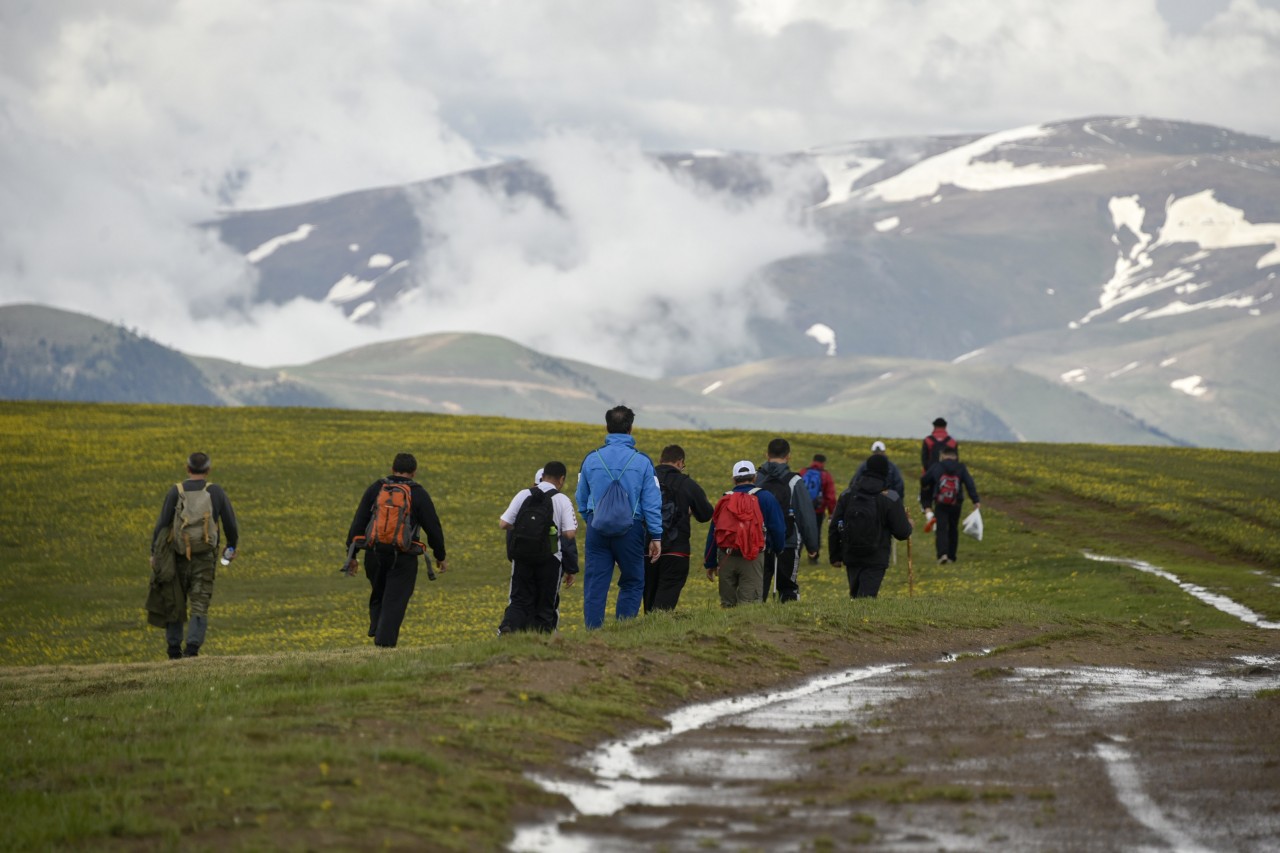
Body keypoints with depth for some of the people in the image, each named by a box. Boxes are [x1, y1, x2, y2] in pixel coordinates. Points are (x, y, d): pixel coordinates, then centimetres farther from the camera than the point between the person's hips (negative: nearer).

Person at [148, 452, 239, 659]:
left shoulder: (176, 492, -4)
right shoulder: (216, 492, -3)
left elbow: (162, 524, -8)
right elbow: (230, 524, 2)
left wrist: (154, 554, 0)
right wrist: (232, 546, 20)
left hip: (178, 557, 1)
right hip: (204, 560, -1)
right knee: (199, 607, 0)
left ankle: (174, 650, 16)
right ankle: (192, 649, -16)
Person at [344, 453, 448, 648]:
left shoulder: (375, 489, 5)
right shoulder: (418, 494, -1)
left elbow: (358, 523, 3)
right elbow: (433, 528, 2)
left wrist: (351, 554, 8)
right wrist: (440, 557, 14)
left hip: (374, 554, 3)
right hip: (403, 557, -3)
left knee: (378, 595, 23)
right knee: (395, 599, -1)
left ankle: (377, 630, 14)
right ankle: (385, 640, -10)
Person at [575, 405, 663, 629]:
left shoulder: (592, 459, 3)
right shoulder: (642, 461, -4)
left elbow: (581, 499, 14)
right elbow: (652, 502, -3)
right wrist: (656, 537, 2)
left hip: (598, 528, 2)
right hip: (630, 530, -2)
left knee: (595, 585, 3)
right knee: (632, 584, 9)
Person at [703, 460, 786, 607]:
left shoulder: (724, 500, 11)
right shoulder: (765, 498, 1)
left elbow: (713, 532, 12)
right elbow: (778, 528, 1)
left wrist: (710, 564, 18)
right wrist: (779, 550, 20)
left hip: (726, 558, 3)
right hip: (753, 558, -3)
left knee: (727, 604, 13)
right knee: (749, 605, -6)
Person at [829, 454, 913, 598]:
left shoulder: (847, 495, 3)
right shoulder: (890, 498, -9)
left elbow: (834, 528, 5)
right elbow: (902, 532, -6)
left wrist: (835, 556, 15)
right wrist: (908, 525, 18)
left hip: (851, 557, 4)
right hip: (876, 560, -4)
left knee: (855, 595, 18)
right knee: (866, 596, -8)